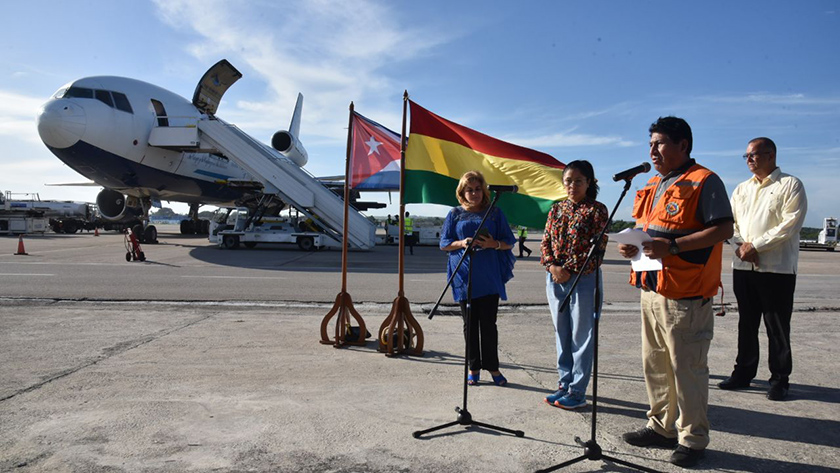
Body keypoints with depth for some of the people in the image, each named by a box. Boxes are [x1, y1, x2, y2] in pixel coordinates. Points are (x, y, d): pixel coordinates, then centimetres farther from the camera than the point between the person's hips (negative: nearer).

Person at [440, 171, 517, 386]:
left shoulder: (495, 212, 7)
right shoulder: (455, 214, 8)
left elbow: (508, 242, 8)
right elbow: (444, 244, 8)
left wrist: (494, 244, -14)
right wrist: (461, 243, -11)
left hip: (489, 277, -1)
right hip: (464, 276, 1)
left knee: (488, 323, 2)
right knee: (470, 324, 8)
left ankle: (492, 366, 16)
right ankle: (474, 367, 19)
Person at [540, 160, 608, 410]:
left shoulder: (597, 210, -4)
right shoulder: (556, 209, 11)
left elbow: (598, 248, -10)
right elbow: (546, 242, 9)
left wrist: (570, 270, -15)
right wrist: (553, 266, -8)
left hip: (584, 279, -5)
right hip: (555, 278, 5)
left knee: (581, 336, 2)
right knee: (562, 334, 12)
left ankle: (577, 391, 11)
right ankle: (564, 384, 24)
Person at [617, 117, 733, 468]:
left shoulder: (704, 182, -8)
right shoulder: (653, 186, 17)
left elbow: (724, 229, -16)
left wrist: (672, 246, -24)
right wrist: (633, 245, 3)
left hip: (686, 297, -8)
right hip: (651, 291, 8)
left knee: (687, 369, 1)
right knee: (655, 365, 16)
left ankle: (692, 439, 15)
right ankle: (662, 426, 30)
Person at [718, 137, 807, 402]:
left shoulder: (790, 185, -1)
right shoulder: (742, 189, 17)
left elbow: (791, 223, -12)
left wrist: (756, 245, -15)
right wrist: (741, 245, -7)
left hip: (777, 268, -5)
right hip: (743, 267, 5)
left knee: (777, 328, 1)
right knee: (746, 324, 12)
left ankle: (779, 380, 12)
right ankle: (743, 373, 21)